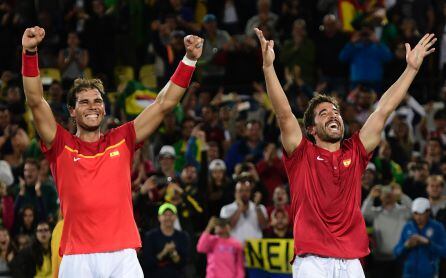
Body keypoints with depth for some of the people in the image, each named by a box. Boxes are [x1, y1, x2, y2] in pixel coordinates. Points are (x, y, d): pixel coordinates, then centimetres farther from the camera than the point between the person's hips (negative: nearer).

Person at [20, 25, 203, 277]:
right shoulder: (61, 146, 9)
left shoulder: (121, 141, 13)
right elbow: (36, 101, -2)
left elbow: (164, 104, 11)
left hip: (122, 257, 1)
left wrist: (189, 60, 4)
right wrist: (30, 53, -12)